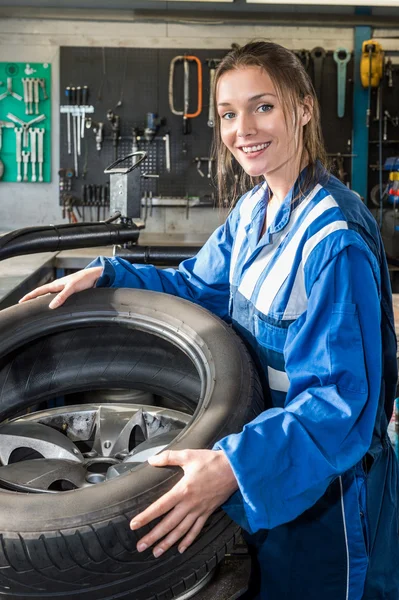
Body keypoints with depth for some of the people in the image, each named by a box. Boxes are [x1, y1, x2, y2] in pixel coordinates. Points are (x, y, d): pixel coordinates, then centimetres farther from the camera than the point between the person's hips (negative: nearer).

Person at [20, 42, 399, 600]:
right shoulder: (253, 209, 1)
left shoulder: (334, 239, -28)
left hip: (323, 486, -8)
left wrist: (237, 464, -40)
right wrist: (107, 275, 2)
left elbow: (343, 400, -30)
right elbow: (197, 286, 14)